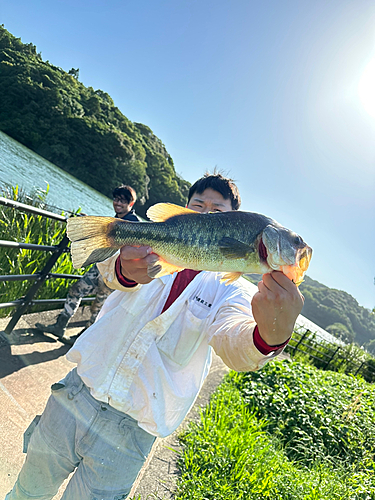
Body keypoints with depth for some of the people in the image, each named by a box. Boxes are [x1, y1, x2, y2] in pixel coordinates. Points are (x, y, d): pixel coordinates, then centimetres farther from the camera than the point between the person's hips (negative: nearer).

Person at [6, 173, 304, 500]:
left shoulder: (233, 289, -5)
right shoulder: (154, 247, -1)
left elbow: (232, 342, -24)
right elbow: (110, 270, -20)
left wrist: (271, 336, -47)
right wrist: (125, 268, -45)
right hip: (78, 391, 3)